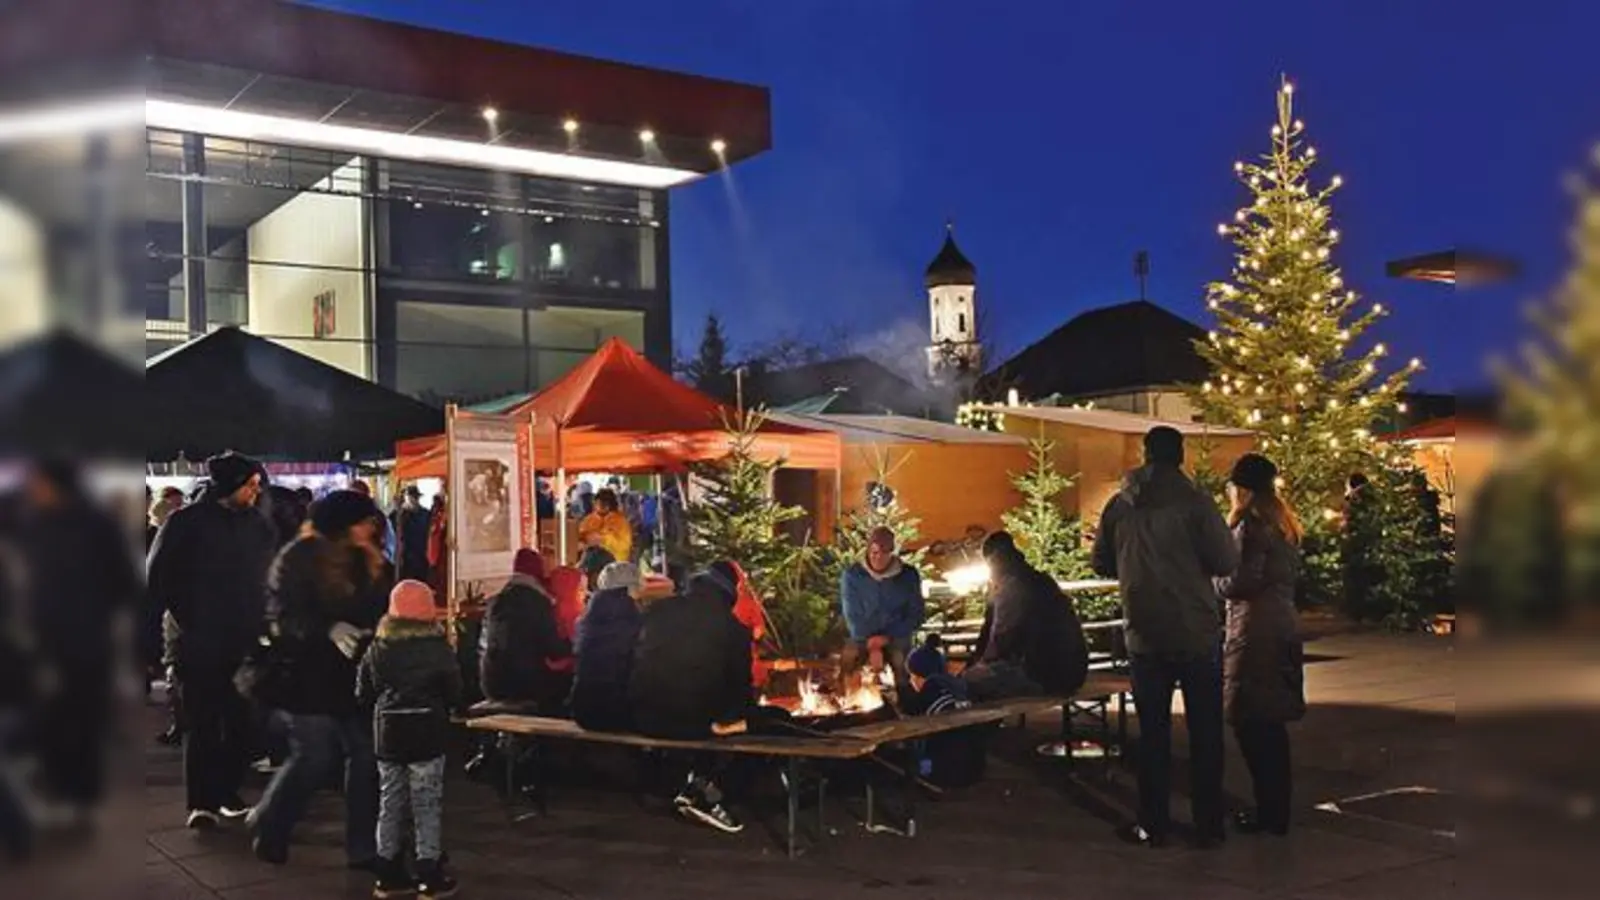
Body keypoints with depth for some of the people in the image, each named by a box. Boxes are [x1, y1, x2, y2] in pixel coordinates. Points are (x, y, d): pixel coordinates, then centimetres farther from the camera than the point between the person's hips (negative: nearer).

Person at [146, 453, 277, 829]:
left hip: (246, 642, 4)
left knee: (240, 722, 7)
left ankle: (228, 791, 18)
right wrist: (183, 618, -4)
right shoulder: (186, 522, -4)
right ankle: (201, 802, 3)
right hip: (201, 643, -4)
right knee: (202, 723, -1)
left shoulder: (257, 523, 7)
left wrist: (263, 618, 10)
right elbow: (157, 576, 0)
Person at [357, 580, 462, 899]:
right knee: (427, 806, 2)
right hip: (427, 733, -4)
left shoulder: (378, 648, 2)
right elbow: (453, 694, -7)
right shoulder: (438, 649, -10)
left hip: (388, 733, 4)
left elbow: (363, 695, 7)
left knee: (391, 804, 12)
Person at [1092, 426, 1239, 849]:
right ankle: (1208, 825, 10)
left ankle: (1153, 823, 13)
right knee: (1204, 731, 7)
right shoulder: (1193, 501, -9)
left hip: (1145, 636, 2)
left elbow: (1103, 564, 9)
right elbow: (1227, 561, -10)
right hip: (1197, 634, -2)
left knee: (1153, 731, 10)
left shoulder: (1119, 505, 1)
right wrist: (1193, 561, 9)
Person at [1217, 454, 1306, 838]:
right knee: (1272, 723, 14)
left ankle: (1269, 811, 0)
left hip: (1255, 632, -9)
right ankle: (1278, 809, 20)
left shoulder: (1252, 524, -12)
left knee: (1251, 722, -3)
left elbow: (1240, 583, -17)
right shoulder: (1284, 523, 15)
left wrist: (1213, 578, 3)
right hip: (1282, 627, 9)